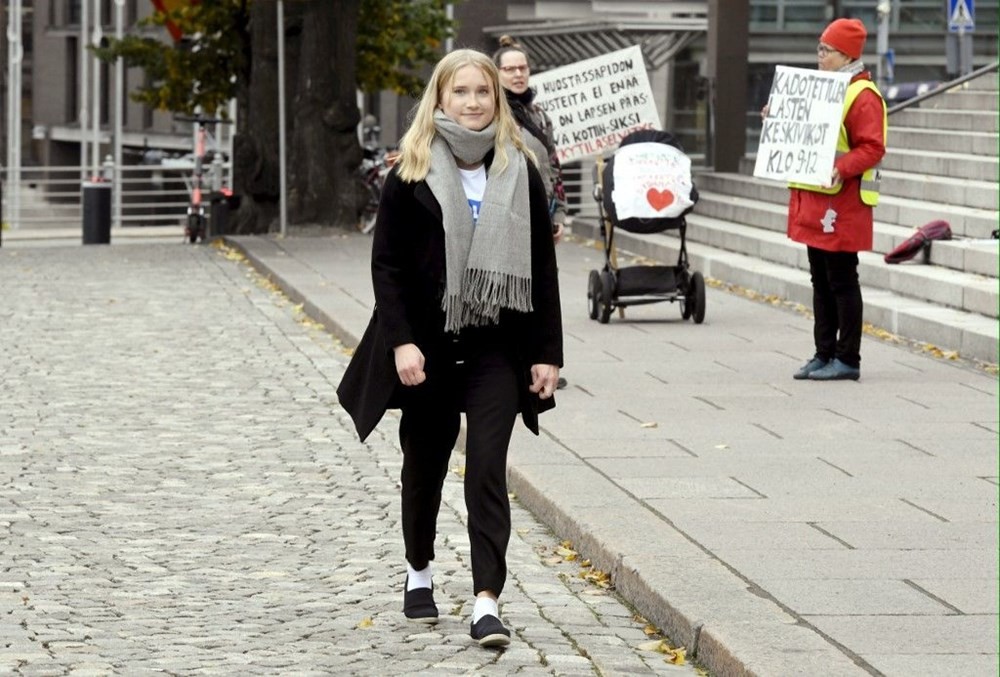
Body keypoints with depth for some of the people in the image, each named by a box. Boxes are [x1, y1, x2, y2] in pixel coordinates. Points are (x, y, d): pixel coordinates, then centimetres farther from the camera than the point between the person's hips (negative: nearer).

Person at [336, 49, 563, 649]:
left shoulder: (521, 172, 3)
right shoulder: (412, 176, -3)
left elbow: (542, 268, 4)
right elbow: (387, 264, -4)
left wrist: (547, 352, 0)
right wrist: (401, 341, -15)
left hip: (497, 349, 0)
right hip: (428, 349, 0)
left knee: (488, 470, -8)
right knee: (425, 464, 14)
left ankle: (487, 600, -11)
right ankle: (420, 573, 35)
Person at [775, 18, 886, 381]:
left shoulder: (863, 96, -12)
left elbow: (872, 148, -20)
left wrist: (841, 169, -33)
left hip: (843, 203, -9)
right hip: (815, 201, 9)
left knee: (842, 281, -4)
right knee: (821, 282, 12)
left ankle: (847, 360, 2)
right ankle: (824, 355, 18)